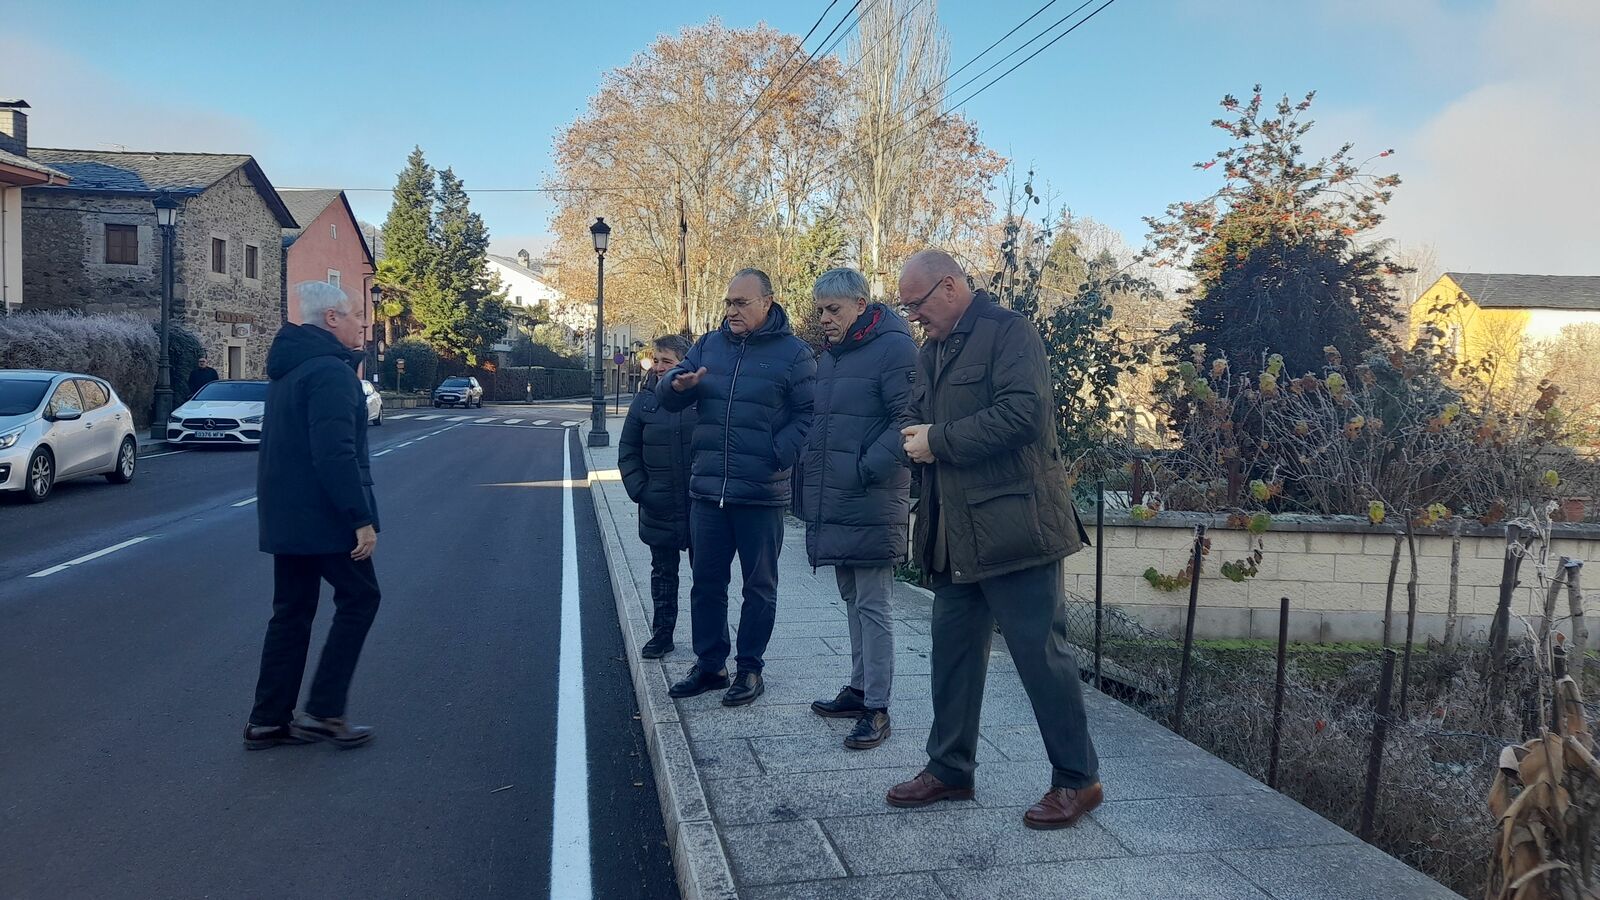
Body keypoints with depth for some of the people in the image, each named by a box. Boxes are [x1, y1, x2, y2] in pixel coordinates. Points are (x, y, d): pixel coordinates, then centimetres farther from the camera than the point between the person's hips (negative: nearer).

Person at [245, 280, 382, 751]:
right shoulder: (330, 371, -17)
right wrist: (362, 518, -24)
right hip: (323, 517, -9)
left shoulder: (290, 368, 16)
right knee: (359, 598, 3)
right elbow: (336, 453, -25)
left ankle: (268, 720, 17)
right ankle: (323, 712, 2)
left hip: (285, 517, 9)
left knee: (292, 611, 13)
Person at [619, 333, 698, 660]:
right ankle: (662, 633, 24)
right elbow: (627, 451, 8)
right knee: (663, 572, 13)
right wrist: (638, 490, -2)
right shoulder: (645, 401, 2)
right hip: (659, 508, 2)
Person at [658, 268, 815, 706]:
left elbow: (806, 415, -5)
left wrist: (778, 456, -18)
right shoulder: (708, 346, 10)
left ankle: (750, 669, 19)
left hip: (762, 494, -4)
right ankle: (709, 665, 24)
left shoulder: (793, 353, -3)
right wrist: (678, 384, -15)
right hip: (707, 490, 5)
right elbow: (666, 396, 9)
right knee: (706, 581, 12)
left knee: (759, 586, 8)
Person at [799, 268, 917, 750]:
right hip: (833, 503, 9)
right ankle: (859, 688, 28)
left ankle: (877, 709, 3)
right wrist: (813, 476, 15)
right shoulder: (830, 356, 17)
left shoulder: (894, 348, -11)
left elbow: (908, 420, -18)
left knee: (872, 606, -4)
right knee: (852, 600, 17)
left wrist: (866, 469, -20)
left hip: (871, 504, -9)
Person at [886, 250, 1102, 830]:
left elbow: (1022, 412, -21)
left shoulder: (1008, 331, -8)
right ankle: (950, 769, 27)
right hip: (955, 534, 9)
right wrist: (916, 438, 0)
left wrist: (939, 441, -15)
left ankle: (1077, 779, 12)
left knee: (1040, 651, -2)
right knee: (952, 649, 14)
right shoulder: (932, 354, 18)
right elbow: (922, 422, 25)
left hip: (1012, 523, -9)